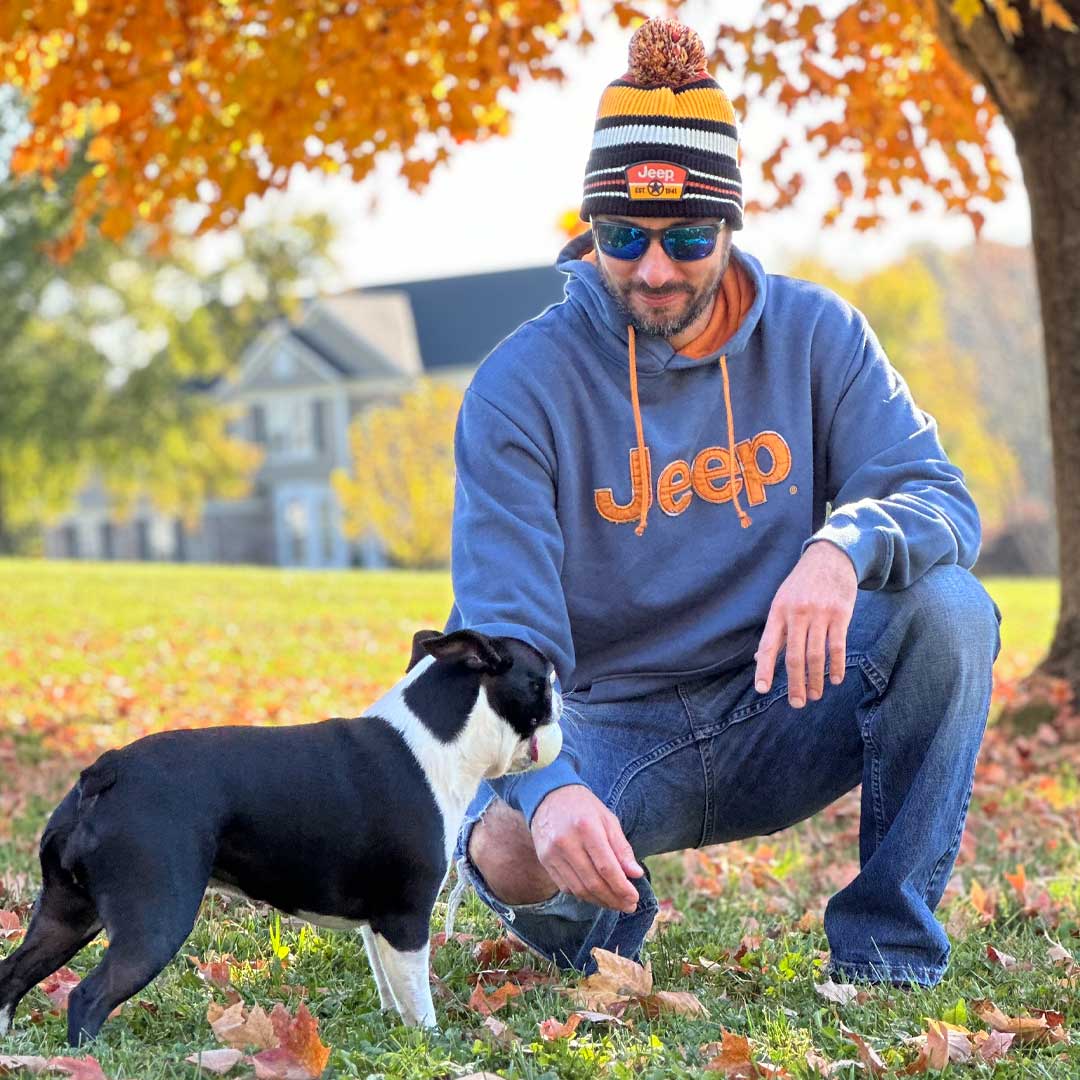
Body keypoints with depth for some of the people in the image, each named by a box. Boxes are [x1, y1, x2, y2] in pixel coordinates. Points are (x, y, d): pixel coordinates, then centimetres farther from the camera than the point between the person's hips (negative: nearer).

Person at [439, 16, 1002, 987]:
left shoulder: (816, 337, -3)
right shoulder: (521, 387, -12)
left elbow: (943, 502, -11)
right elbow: (502, 628, -19)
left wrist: (846, 545, -38)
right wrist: (545, 789, -40)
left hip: (783, 709, 2)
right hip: (613, 732, -2)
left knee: (949, 611, -26)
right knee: (508, 853, -34)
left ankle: (885, 948, -14)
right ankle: (599, 931, 7)